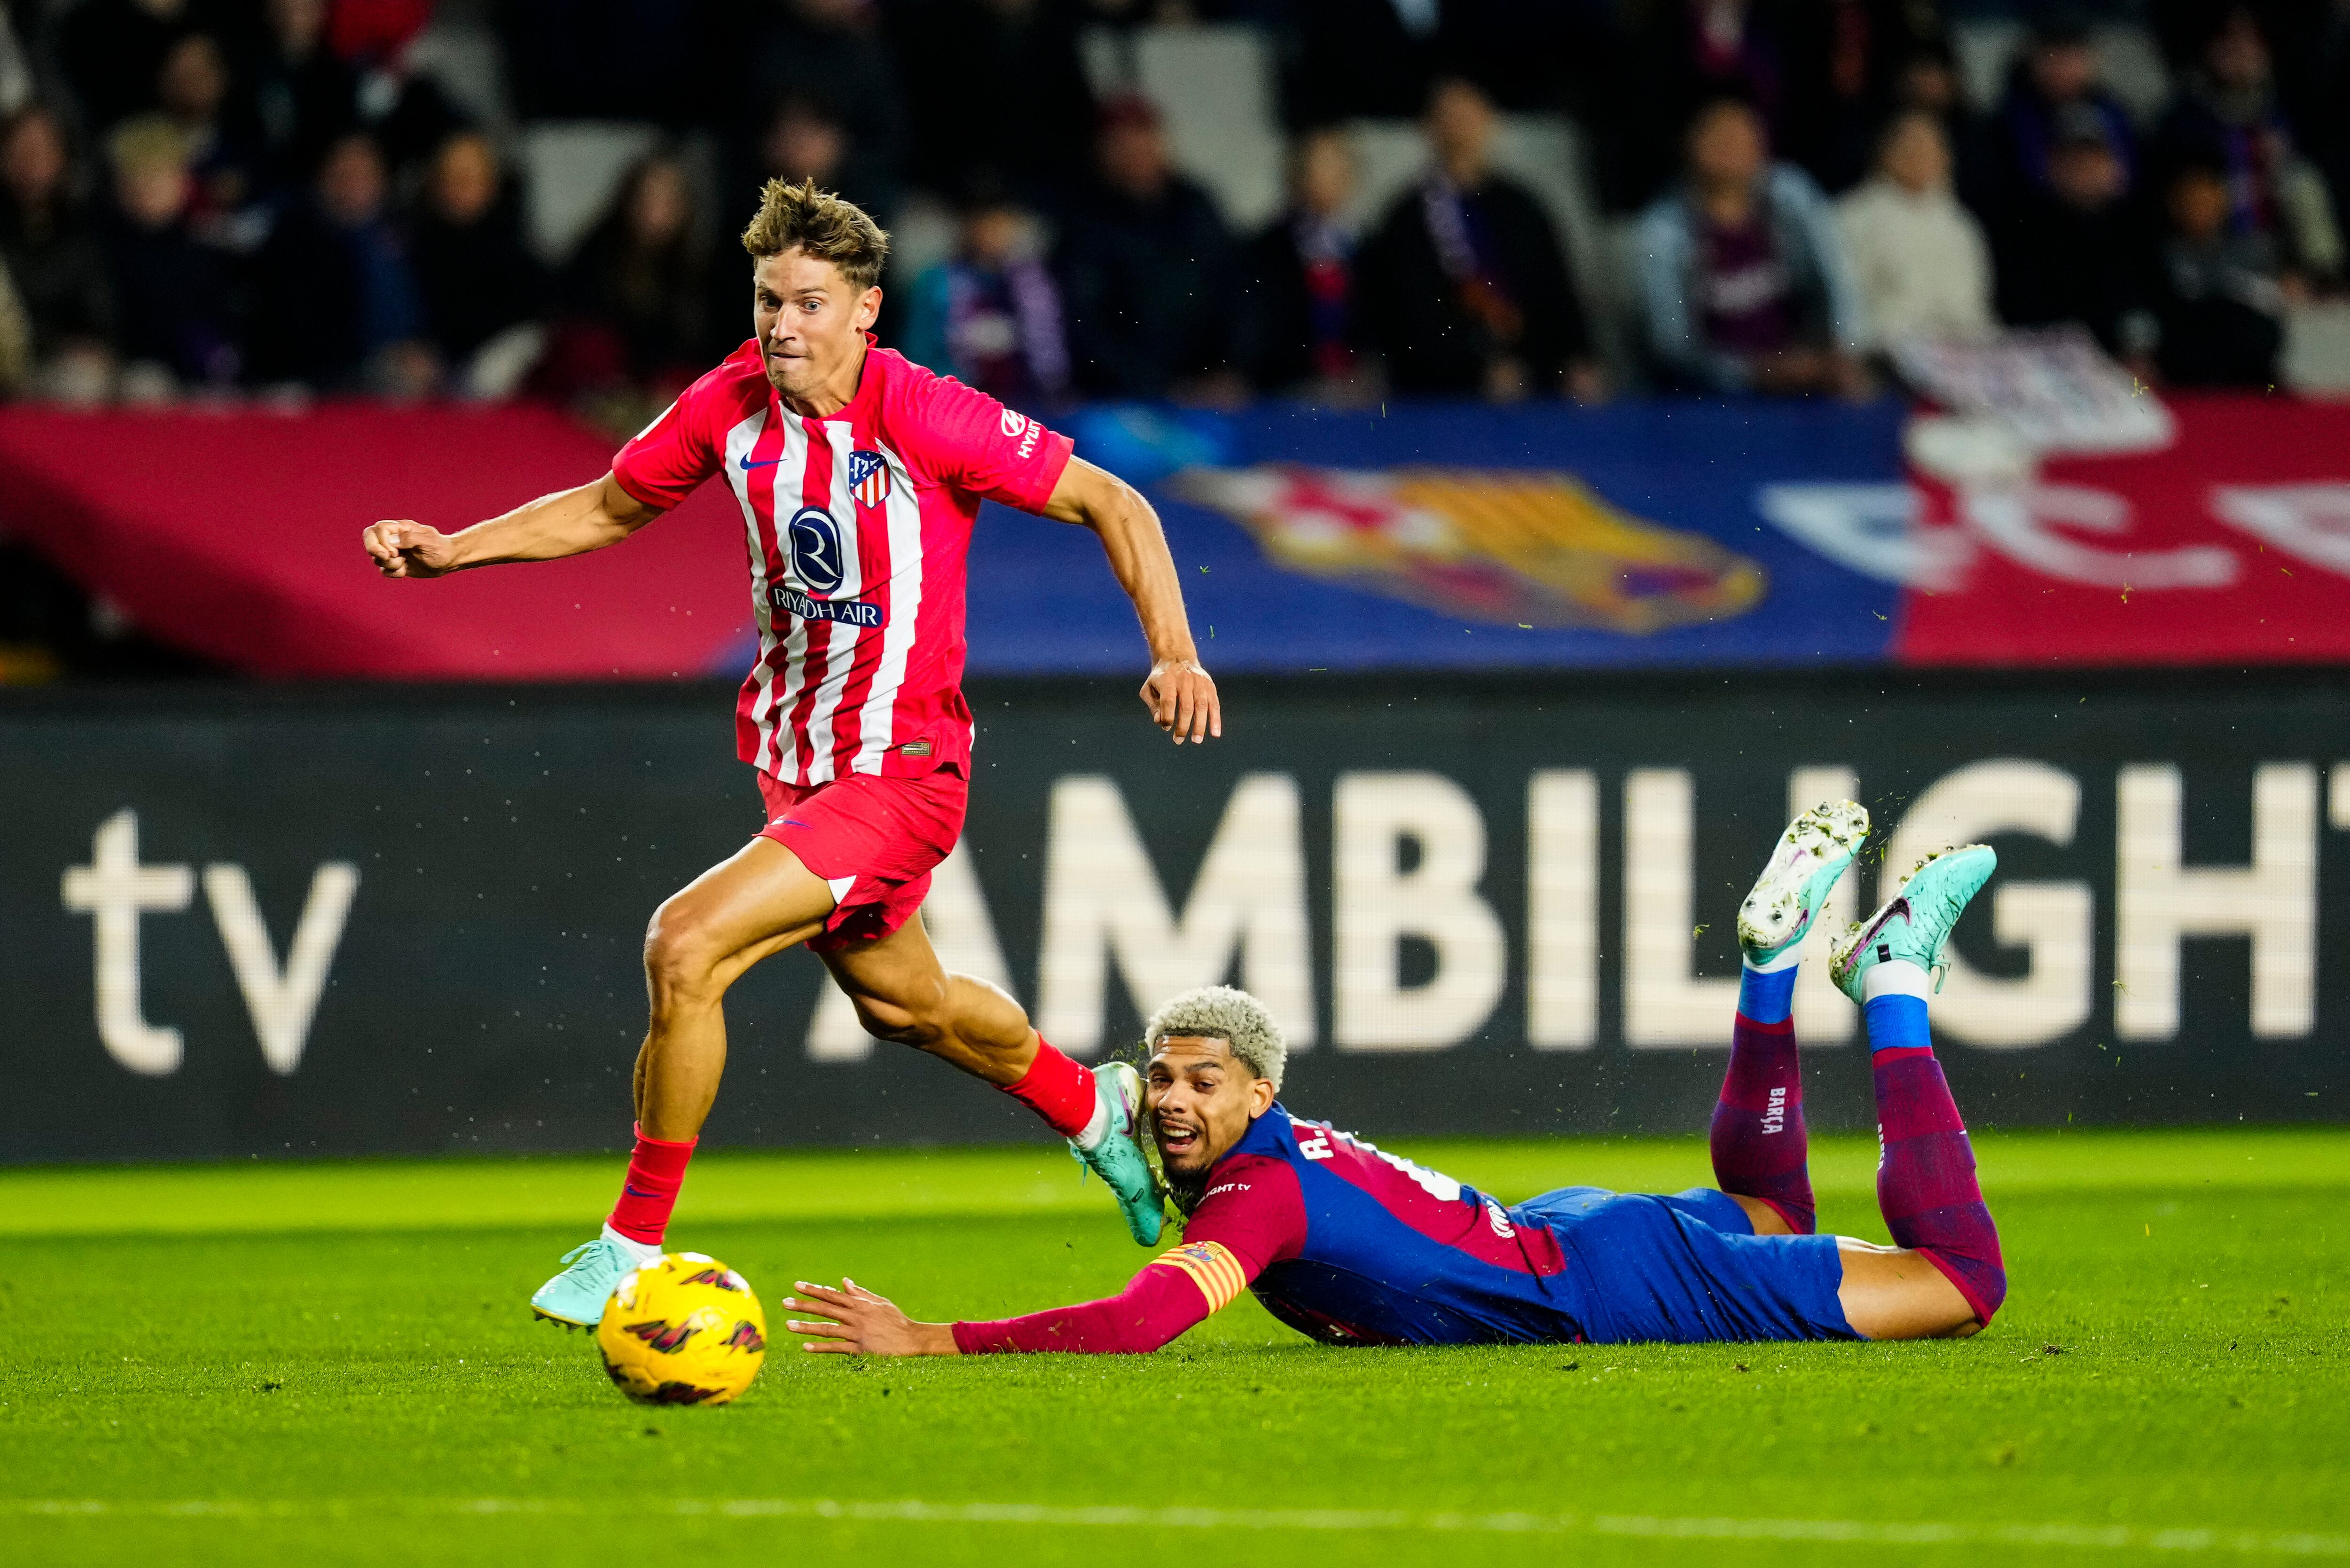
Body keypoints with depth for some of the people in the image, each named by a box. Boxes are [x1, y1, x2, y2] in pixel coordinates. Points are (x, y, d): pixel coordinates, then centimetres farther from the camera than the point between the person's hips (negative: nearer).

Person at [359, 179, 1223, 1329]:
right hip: (794, 760, 7)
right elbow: (607, 508, 12)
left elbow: (1113, 505, -14)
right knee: (899, 1003, 26)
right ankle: (1093, 1111, 55)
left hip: (900, 768, -7)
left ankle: (633, 1246, -8)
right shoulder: (732, 405, -5)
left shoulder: (925, 418, -21)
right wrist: (448, 552, 0)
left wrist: (1174, 652, -26)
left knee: (686, 946, -22)